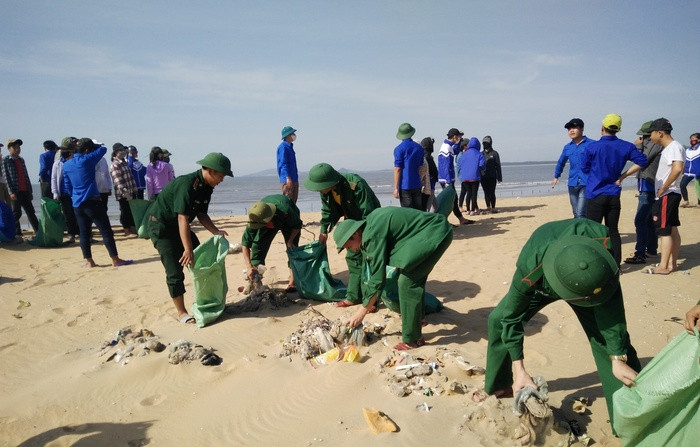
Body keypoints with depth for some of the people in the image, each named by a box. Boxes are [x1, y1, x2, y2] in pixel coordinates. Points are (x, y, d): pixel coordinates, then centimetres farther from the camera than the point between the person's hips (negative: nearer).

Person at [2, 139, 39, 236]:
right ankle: (17, 233, 6)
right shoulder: (6, 160, -1)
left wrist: (30, 191, 12)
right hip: (15, 191, -5)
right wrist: (11, 192, -14)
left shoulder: (21, 160, 15)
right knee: (16, 213, 0)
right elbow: (7, 177, -7)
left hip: (25, 191, 5)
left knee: (31, 212, 7)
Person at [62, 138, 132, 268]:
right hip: (92, 202, -7)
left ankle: (89, 261, 13)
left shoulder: (66, 165, 12)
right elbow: (103, 149, 3)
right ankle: (115, 259, 0)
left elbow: (67, 186, 18)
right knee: (106, 230, -2)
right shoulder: (86, 160, -8)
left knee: (84, 233, 10)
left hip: (77, 204, 7)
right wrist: (95, 145, 17)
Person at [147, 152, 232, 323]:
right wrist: (188, 249, -39)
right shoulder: (186, 184, -31)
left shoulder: (206, 187, -2)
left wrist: (216, 232, -11)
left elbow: (201, 214, 5)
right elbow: (183, 218, -36)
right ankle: (181, 312, 2)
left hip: (179, 226, 9)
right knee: (175, 271, -10)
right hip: (161, 225, -9)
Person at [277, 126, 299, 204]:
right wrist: (288, 178, -27)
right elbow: (283, 164, -19)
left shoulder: (290, 147, 18)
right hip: (287, 180, -10)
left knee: (293, 201, 11)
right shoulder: (283, 147, -11)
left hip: (294, 179, 10)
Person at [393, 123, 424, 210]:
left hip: (404, 186, -5)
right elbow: (421, 168, 14)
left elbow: (397, 169, -10)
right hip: (417, 185, 5)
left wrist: (396, 188, -9)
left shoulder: (399, 149, -7)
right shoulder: (419, 148, 9)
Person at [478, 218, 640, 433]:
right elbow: (512, 317, -27)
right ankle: (498, 387, 18)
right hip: (542, 283, 0)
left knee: (608, 336, -15)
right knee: (499, 319, -6)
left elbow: (610, 306, -33)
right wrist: (519, 370, -26)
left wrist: (618, 359, -32)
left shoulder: (601, 239, -44)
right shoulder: (529, 270, -45)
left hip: (582, 278, 0)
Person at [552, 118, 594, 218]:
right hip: (572, 184, 5)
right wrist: (556, 176, 38)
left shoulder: (591, 144, -4)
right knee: (576, 215, 11)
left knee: (581, 214, -15)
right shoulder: (567, 148, 13)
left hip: (586, 184, -5)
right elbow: (561, 162, 30)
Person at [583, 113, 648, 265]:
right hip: (614, 195, 4)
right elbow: (642, 161, 0)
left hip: (595, 195, -4)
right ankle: (616, 265, 15)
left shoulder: (592, 147, -10)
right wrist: (622, 176, 3)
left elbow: (585, 169, -1)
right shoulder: (626, 146, 0)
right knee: (613, 231, 13)